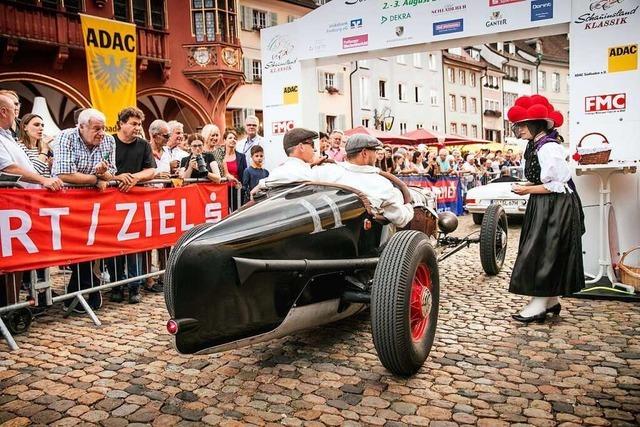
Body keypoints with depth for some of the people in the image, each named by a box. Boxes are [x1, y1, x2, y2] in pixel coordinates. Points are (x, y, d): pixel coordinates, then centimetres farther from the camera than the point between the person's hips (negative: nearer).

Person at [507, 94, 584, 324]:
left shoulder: (548, 148, -20)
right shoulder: (536, 145, 9)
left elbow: (559, 184, -21)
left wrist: (528, 190, -17)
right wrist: (529, 186, 3)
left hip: (556, 208, -10)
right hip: (545, 207, 10)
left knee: (544, 252, -5)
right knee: (544, 253, 13)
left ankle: (539, 305, 3)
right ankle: (551, 301, 24)